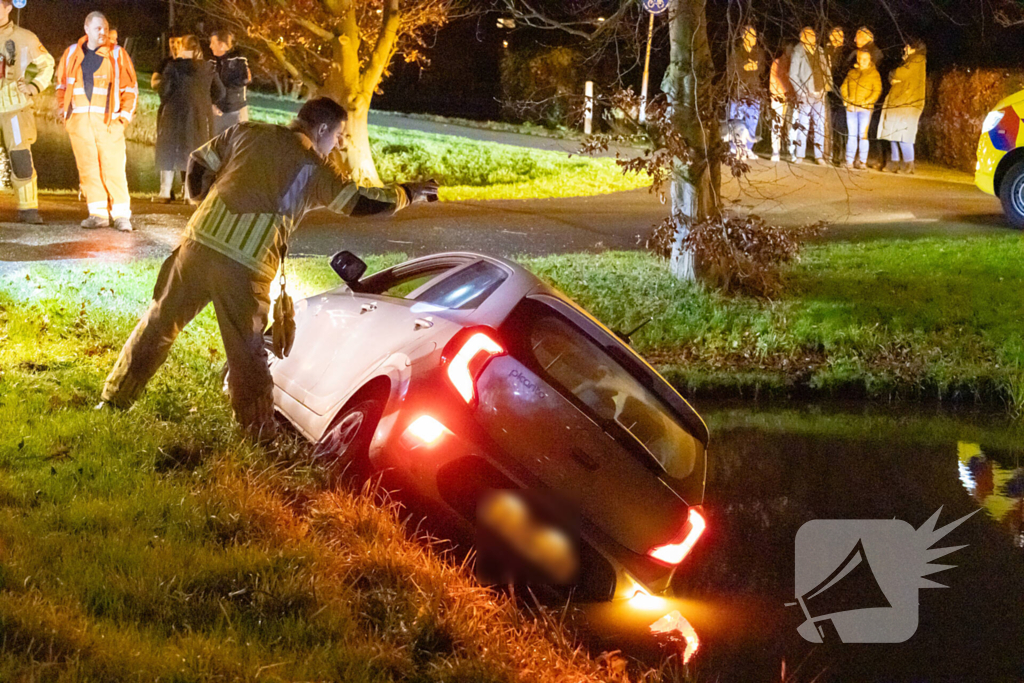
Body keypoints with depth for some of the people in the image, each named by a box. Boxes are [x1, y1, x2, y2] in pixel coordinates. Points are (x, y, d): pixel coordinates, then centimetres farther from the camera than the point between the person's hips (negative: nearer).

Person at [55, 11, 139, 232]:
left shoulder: (117, 55, 5)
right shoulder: (72, 54, 12)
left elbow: (130, 88, 8)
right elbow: (62, 84, 21)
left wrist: (125, 114, -2)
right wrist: (62, 107, 8)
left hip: (107, 120, -3)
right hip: (79, 120, 3)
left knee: (113, 165, -8)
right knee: (88, 166, 0)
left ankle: (121, 214, -6)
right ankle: (98, 213, 3)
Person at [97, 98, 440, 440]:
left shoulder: (247, 132, 14)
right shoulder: (313, 169, 3)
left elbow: (199, 164, 19)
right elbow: (360, 202, 5)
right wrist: (408, 194, 19)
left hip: (199, 244, 3)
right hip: (247, 270, -3)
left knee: (159, 323, 16)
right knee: (247, 354, 7)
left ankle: (115, 400, 22)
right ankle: (260, 435, 13)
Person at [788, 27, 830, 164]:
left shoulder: (819, 52, 14)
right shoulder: (798, 53, -3)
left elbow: (826, 70, 21)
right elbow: (793, 75, -5)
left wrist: (825, 87, 9)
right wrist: (801, 92, -10)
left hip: (819, 95, 5)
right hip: (806, 95, -5)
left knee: (820, 125, 3)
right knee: (802, 125, -6)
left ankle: (819, 155, 7)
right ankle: (799, 155, -1)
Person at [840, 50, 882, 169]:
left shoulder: (874, 74, 2)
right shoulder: (852, 72, 14)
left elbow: (877, 91, -3)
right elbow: (844, 87, 13)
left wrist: (866, 103, -13)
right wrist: (847, 101, -2)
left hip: (865, 109, -3)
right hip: (851, 108, 3)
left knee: (863, 135, -7)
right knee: (852, 135, 2)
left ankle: (862, 161, -4)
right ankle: (849, 161, 2)